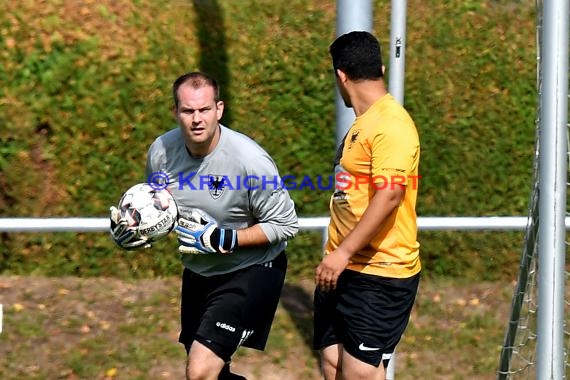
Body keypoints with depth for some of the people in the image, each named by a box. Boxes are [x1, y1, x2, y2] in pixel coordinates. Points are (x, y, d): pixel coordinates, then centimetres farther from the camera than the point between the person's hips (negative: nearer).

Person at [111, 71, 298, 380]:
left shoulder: (250, 160, -26)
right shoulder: (161, 151, -10)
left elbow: (285, 224, -18)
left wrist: (223, 241, -25)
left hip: (250, 272, -7)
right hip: (198, 273, 7)